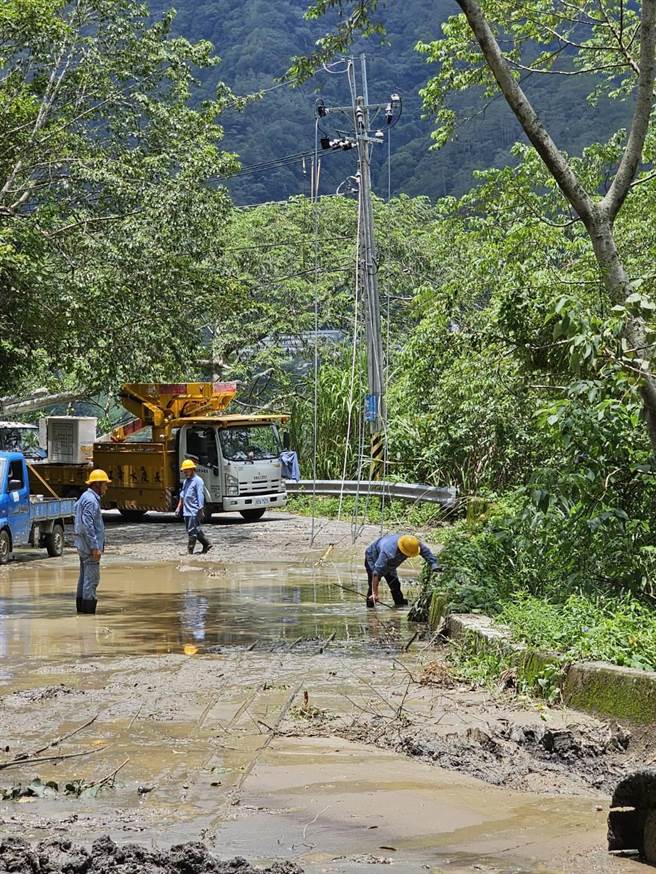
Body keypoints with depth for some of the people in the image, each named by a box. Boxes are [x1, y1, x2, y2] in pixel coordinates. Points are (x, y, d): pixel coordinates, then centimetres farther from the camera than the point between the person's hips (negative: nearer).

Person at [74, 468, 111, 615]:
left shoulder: (85, 497, 16)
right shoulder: (91, 500, -17)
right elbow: (88, 525, -23)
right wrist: (95, 547, -23)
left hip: (83, 545, 11)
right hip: (89, 544, -11)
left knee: (85, 576, 14)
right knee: (92, 577, -9)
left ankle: (81, 606, 19)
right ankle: (88, 608, -9)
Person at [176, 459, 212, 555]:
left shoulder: (197, 481, -9)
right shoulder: (186, 481, 18)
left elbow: (200, 496, -14)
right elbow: (182, 496, 25)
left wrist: (200, 508, -20)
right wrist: (179, 507, 22)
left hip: (194, 511, -9)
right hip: (187, 511, 9)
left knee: (192, 531, -7)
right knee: (196, 530, 12)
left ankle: (190, 550, -6)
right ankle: (206, 544, 22)